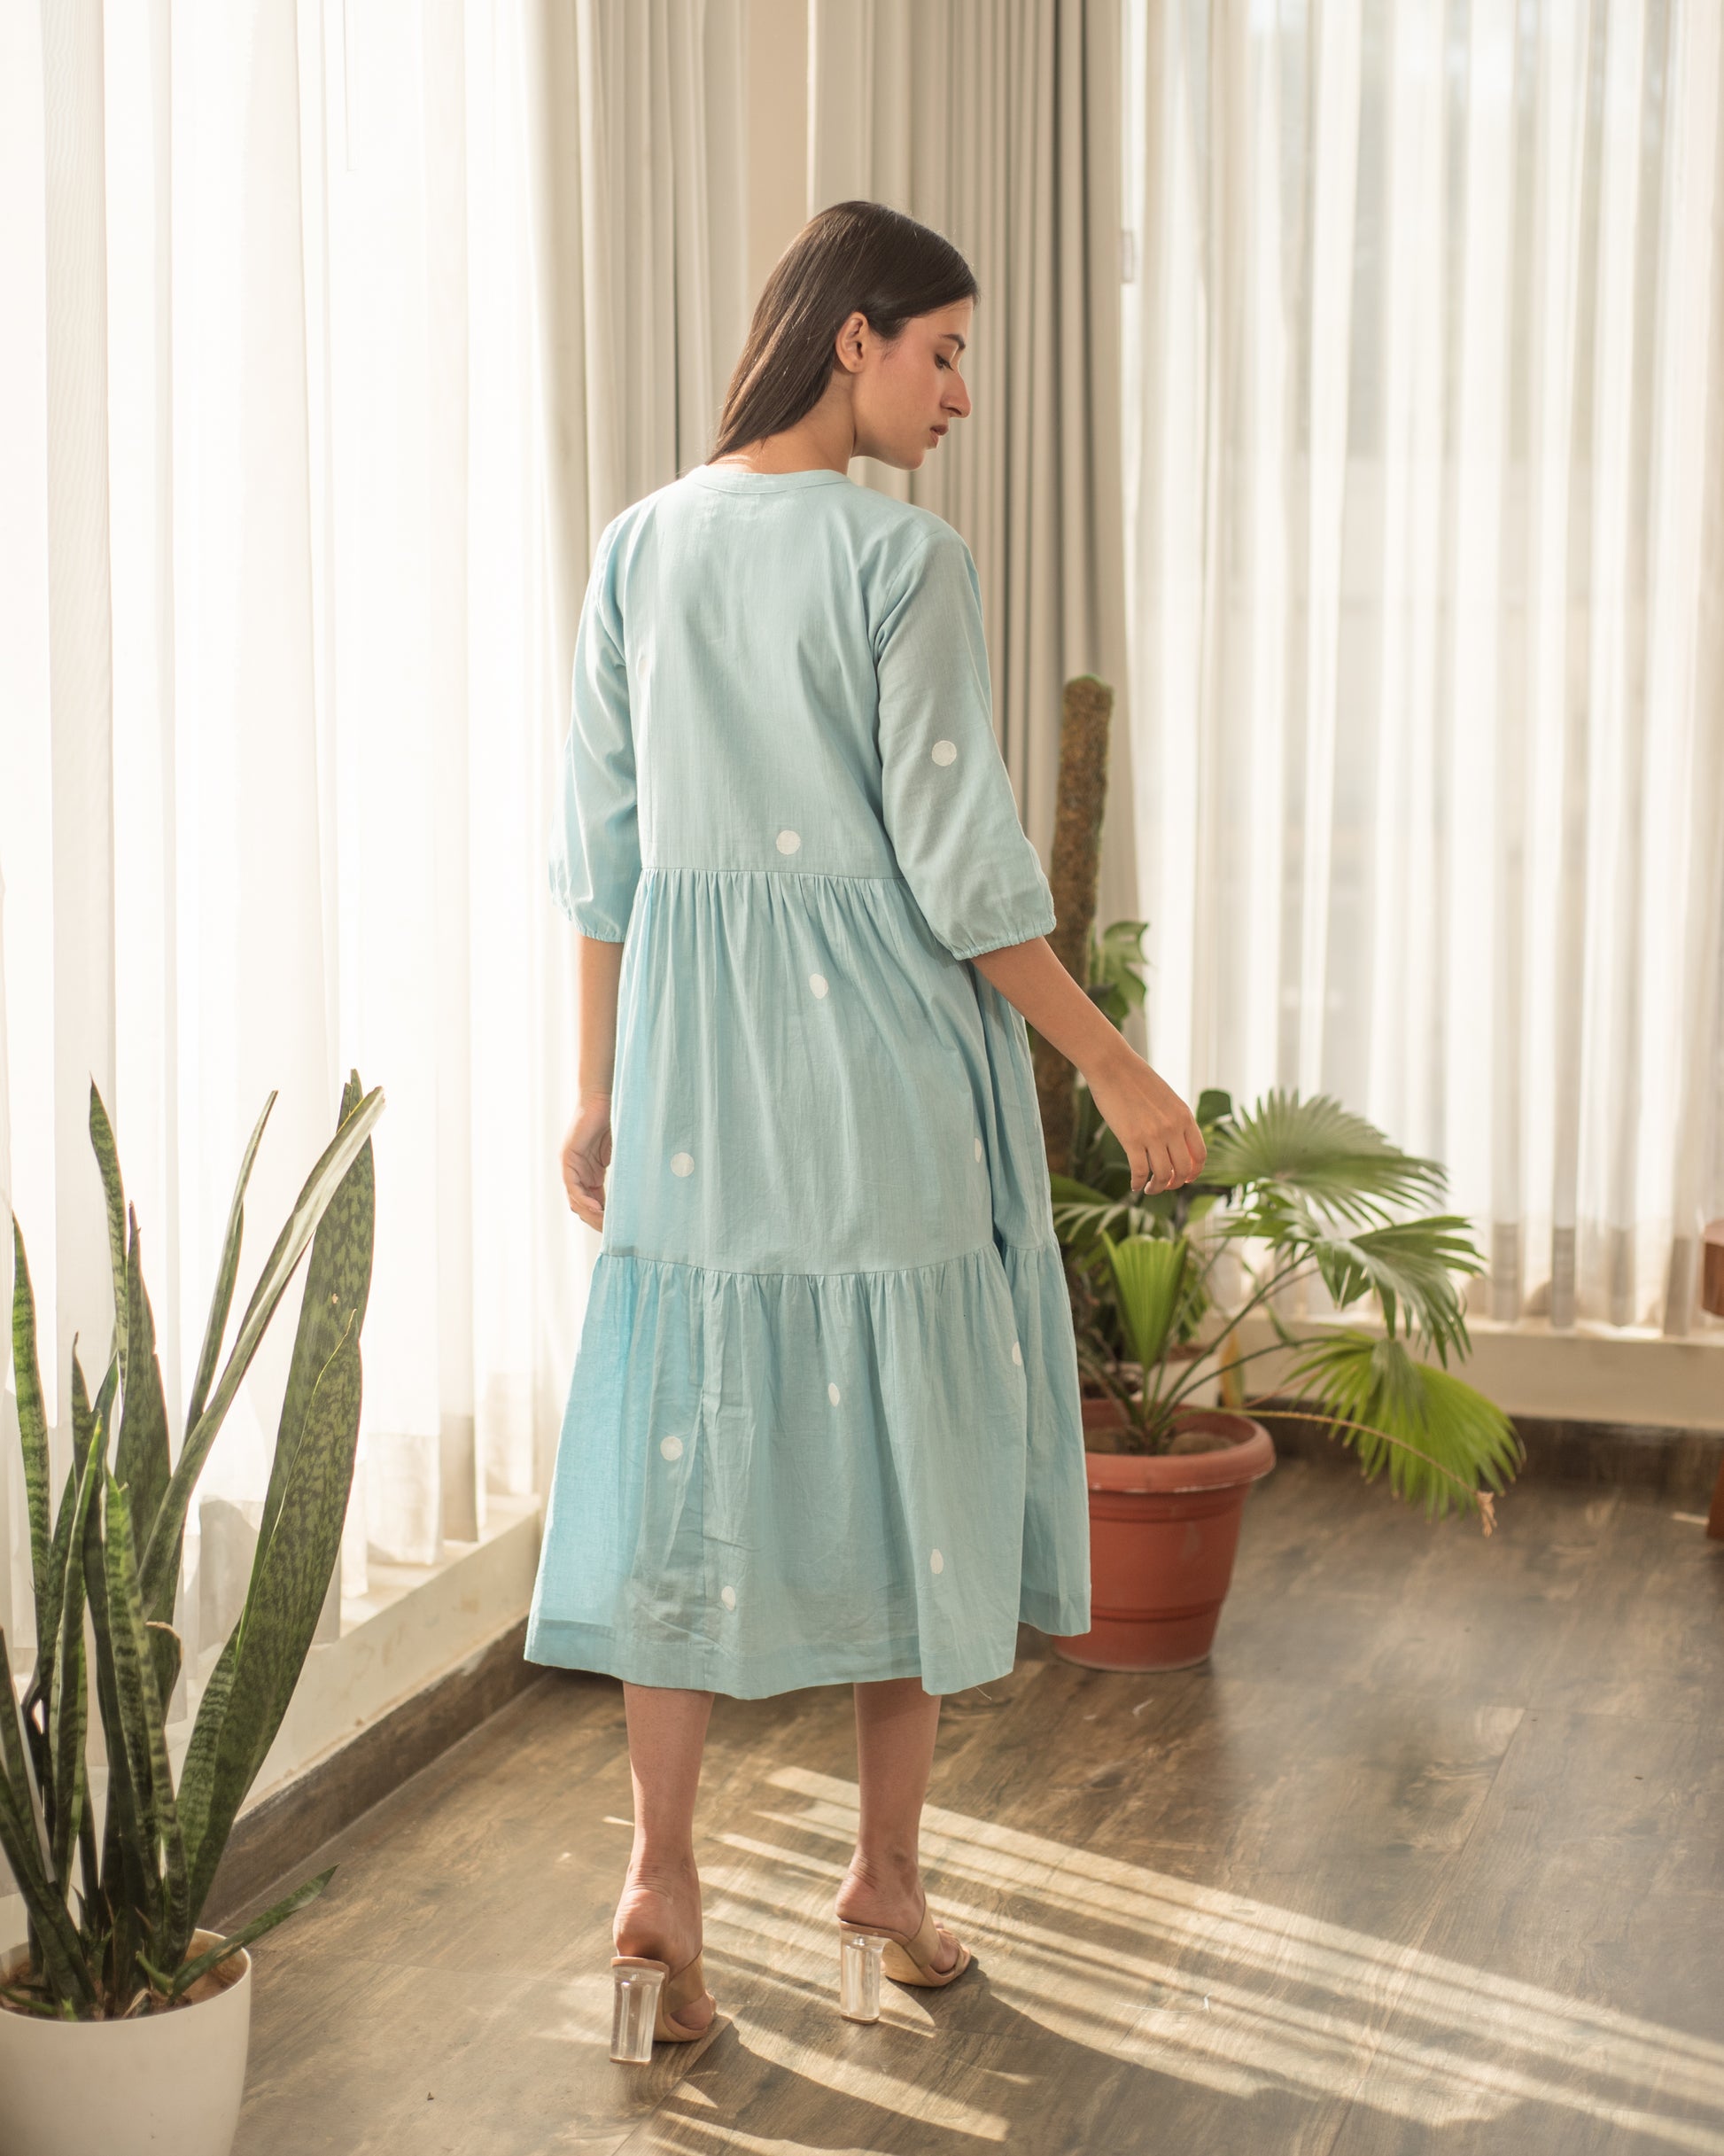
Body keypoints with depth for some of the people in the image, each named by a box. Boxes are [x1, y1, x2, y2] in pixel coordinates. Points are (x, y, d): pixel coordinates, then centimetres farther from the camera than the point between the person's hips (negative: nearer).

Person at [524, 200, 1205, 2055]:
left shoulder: (640, 548, 4)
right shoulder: (904, 559, -12)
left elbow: (602, 848, 7)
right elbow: (962, 868, -14)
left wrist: (600, 1091, 14)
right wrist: (1118, 1072, -6)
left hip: (697, 1060, 5)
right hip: (883, 1051, -4)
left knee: (692, 1439, 9)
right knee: (901, 1435, 10)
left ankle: (661, 1874, 7)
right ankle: (888, 1868, 22)